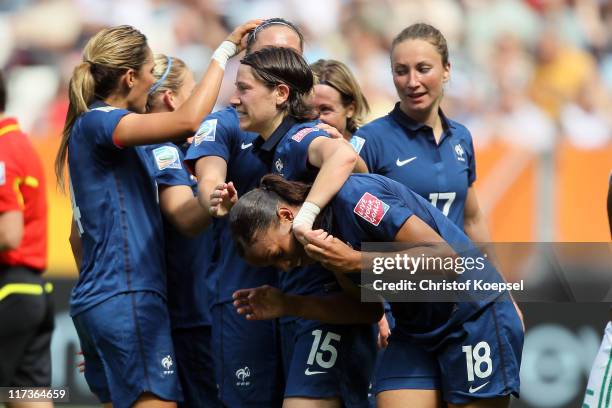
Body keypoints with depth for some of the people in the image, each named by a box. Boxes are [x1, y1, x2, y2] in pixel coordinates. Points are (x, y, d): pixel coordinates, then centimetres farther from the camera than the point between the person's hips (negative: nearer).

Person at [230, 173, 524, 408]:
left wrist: (355, 261, -26)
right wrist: (288, 306, 4)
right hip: (414, 333, 8)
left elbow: (445, 256, -24)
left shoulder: (353, 196, -21)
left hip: (475, 317, -8)